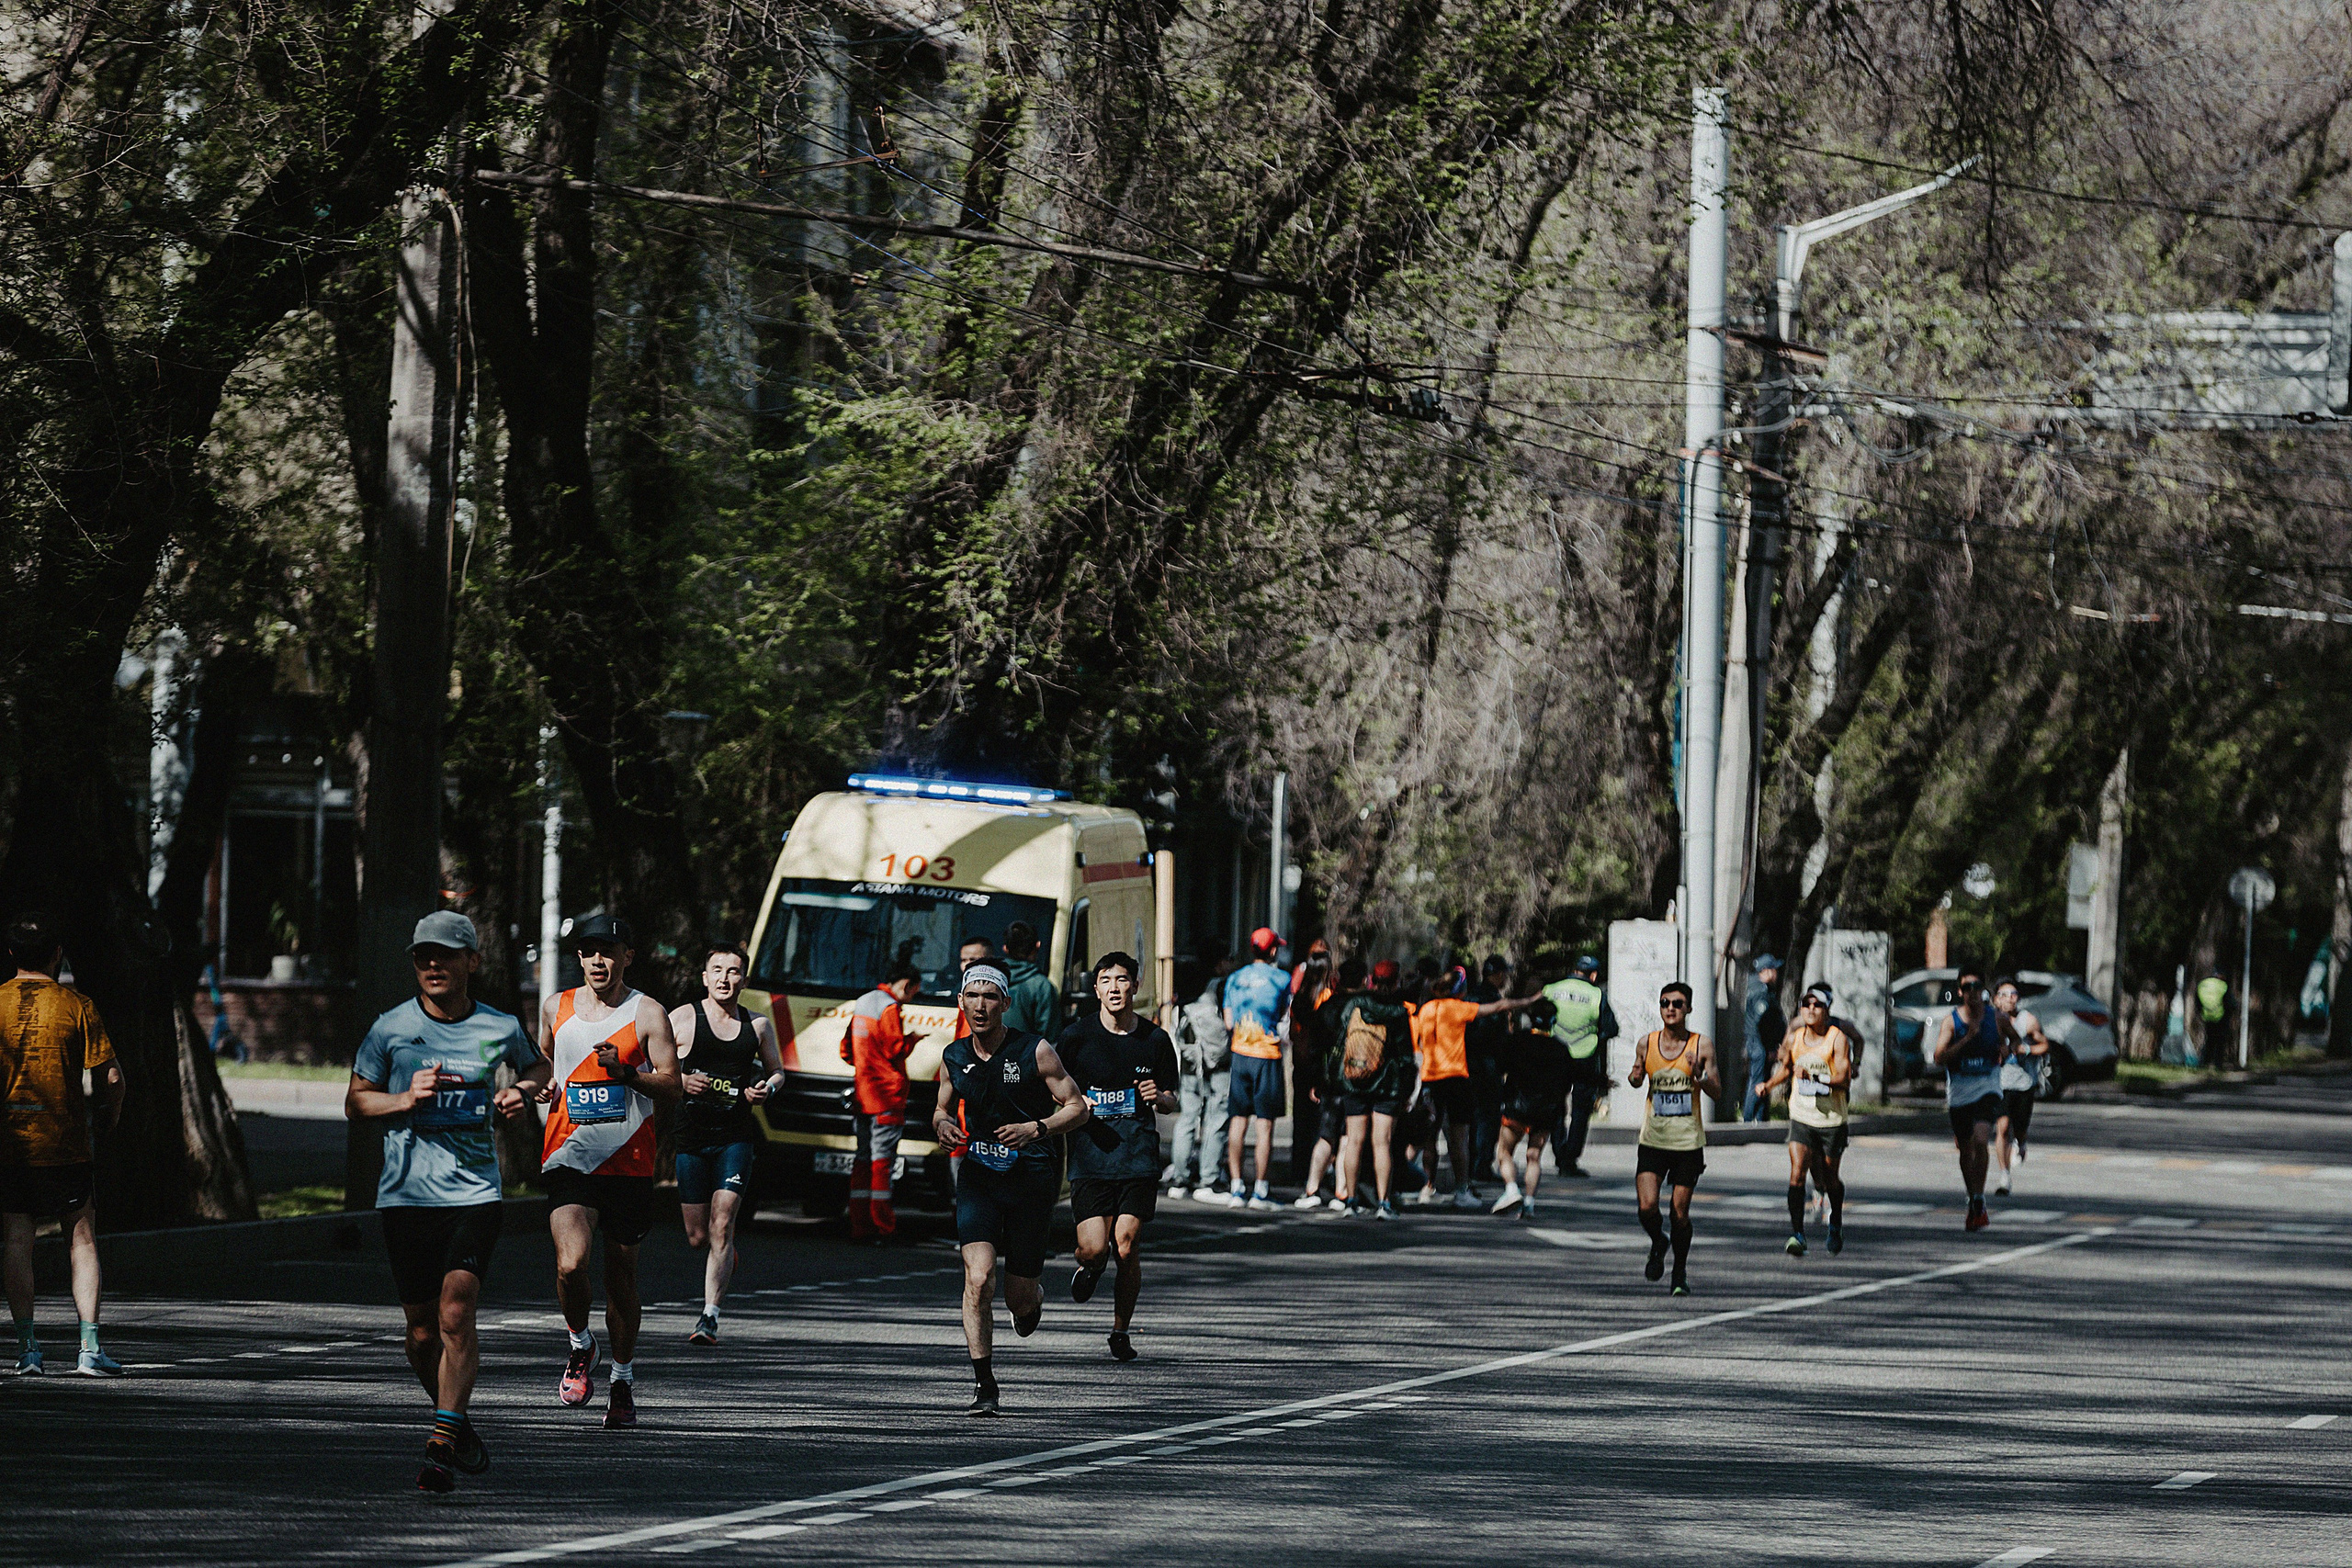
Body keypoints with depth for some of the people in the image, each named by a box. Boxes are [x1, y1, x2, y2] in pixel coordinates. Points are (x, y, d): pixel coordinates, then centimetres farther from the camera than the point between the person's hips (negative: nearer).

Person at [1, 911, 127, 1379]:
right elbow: (109, 1077, -8)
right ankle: (90, 1348, -2)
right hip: (65, 1144, -1)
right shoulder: (76, 1007, -6)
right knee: (82, 1240, 5)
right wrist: (111, 1115, 11)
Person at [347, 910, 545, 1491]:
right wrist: (406, 1099, -9)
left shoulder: (501, 1028, 4)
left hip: (475, 1190, -1)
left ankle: (443, 1448, -18)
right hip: (406, 1195, 1)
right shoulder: (391, 1029, 1)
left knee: (456, 1314, -17)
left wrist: (520, 1091, 3)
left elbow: (536, 1066, 26)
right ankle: (460, 1427, 30)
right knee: (422, 1331, 6)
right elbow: (355, 1102, 9)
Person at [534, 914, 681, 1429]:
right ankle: (581, 1347, 7)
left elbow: (672, 1086, -5)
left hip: (628, 1163, -1)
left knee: (622, 1279, 8)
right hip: (569, 1159, 1)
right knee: (570, 1264, -21)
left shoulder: (647, 1013, -1)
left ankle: (623, 1378, 28)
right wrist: (545, 1084, 11)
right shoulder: (556, 1008, 9)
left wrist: (625, 1074, -20)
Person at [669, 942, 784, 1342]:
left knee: (721, 1226, -14)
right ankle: (726, 1258, 41)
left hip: (736, 1137, 0)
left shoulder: (758, 1026, 7)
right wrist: (681, 1081, -17)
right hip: (691, 1138, 0)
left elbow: (777, 1070, 21)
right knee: (697, 1237, 5)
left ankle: (710, 1316, -13)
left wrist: (768, 1087, -1)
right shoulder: (683, 1019, -1)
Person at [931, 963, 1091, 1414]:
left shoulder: (1035, 1052, -8)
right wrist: (943, 1125, -5)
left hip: (1031, 1175, -2)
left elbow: (1076, 1106, -3)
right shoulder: (954, 1059, 3)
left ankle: (1032, 1297, 44)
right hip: (978, 1175, 2)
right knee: (978, 1278, -18)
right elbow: (942, 1110, 19)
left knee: (1018, 1297, 5)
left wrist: (1035, 1129, -20)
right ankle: (983, 1385, -11)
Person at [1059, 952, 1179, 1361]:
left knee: (1126, 1248, -6)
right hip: (1090, 1155, -1)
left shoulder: (1155, 1040, 5)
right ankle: (1091, 1267, 28)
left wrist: (1158, 1097, -9)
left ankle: (1121, 1331, 13)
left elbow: (1170, 1101, 14)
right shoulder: (1076, 1036, 0)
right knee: (1094, 1248, -10)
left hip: (1138, 1156, 1)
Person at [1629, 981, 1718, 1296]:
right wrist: (1635, 1077, -5)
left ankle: (1680, 1273, 20)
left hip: (1688, 1141, -1)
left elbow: (1717, 1091, -4)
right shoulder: (1646, 1043, 3)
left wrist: (1699, 1075, -24)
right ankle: (1658, 1244, 20)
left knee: (1680, 1213, 1)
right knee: (1646, 1208, -12)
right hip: (1653, 1138, 1)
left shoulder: (1702, 1045, -3)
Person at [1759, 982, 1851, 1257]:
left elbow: (1844, 1077, -20)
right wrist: (1768, 1085, 8)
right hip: (1801, 1118, 2)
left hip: (1832, 1120, -2)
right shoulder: (1793, 1039, 3)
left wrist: (1815, 1078, -34)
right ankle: (1797, 1233, -20)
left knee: (1830, 1179, 11)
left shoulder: (1838, 1039, -10)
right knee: (1797, 1173, -17)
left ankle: (1836, 1224, 39)